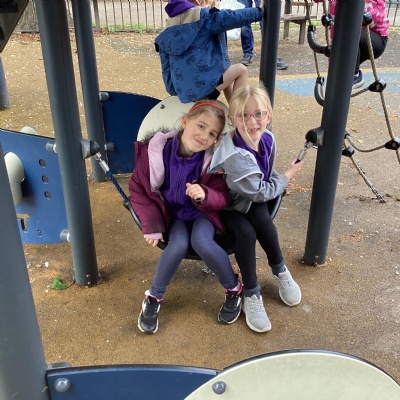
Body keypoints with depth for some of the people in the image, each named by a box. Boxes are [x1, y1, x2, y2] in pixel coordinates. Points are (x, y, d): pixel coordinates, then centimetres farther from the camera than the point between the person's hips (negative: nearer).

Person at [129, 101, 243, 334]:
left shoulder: (214, 159, -20)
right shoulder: (156, 150, -20)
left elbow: (222, 198, -15)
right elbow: (137, 188, -8)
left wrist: (205, 195, -38)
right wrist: (151, 224, -13)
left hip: (202, 213, 0)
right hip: (173, 214, 1)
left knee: (202, 243, -30)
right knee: (178, 245, -28)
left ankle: (234, 290, -4)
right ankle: (154, 298, -5)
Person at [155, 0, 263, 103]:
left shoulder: (165, 36, 13)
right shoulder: (203, 17, -2)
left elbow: (166, 69, 15)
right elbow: (234, 17, -3)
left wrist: (175, 91, 24)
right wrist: (259, 12, 10)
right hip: (203, 84, -7)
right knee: (241, 70, 15)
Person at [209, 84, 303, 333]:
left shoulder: (268, 139, -13)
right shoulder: (235, 155, -34)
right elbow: (259, 193, -21)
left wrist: (281, 181, -9)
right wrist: (288, 177, -10)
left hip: (253, 199, 5)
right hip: (228, 203, -5)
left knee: (264, 224, -24)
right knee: (246, 232, -29)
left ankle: (280, 270, 4)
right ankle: (251, 294, -12)